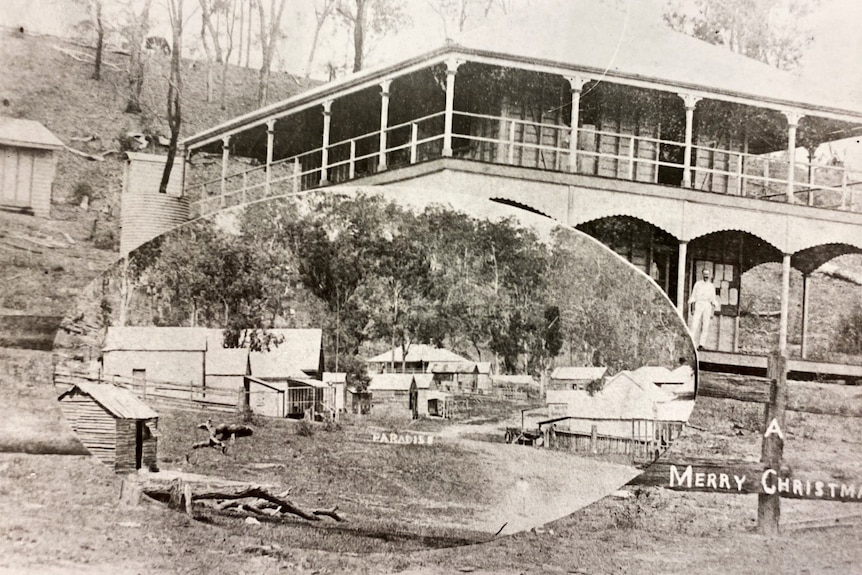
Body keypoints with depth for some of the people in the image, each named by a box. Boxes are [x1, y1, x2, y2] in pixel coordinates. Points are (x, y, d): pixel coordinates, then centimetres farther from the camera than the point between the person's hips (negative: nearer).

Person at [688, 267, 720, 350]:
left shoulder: (711, 286, 13)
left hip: (707, 306, 2)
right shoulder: (698, 284, 9)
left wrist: (712, 312, 7)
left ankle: (701, 344, -4)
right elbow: (693, 296, 6)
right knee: (694, 324, -14)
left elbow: (713, 299, 14)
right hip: (698, 304, -2)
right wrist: (692, 308, -3)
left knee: (705, 326, -5)